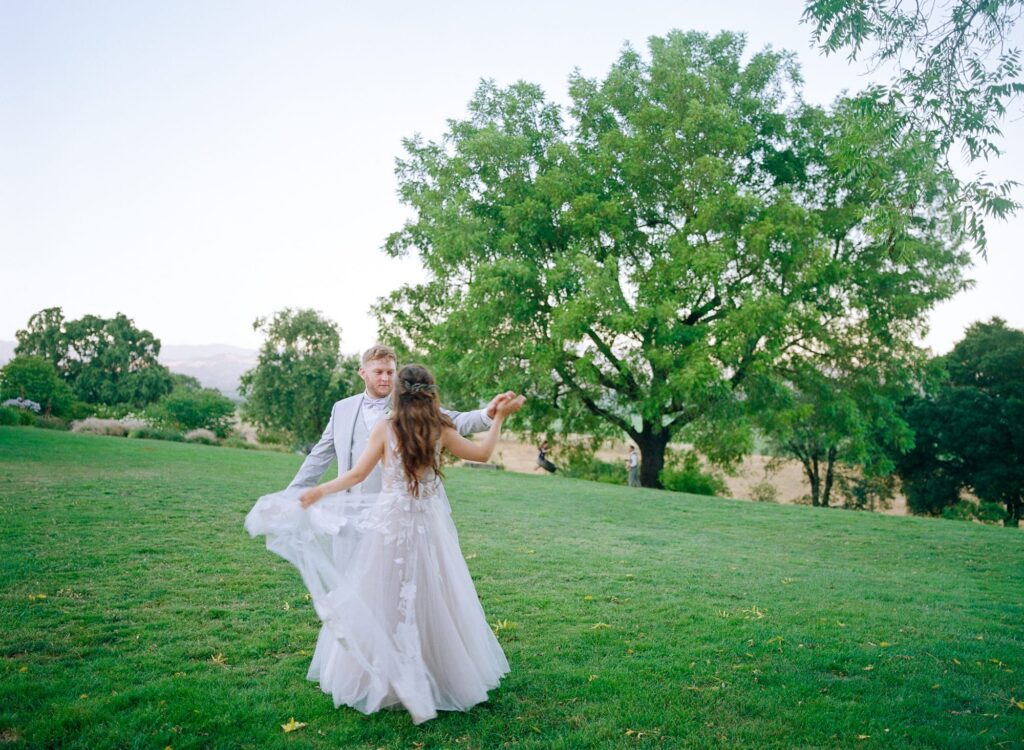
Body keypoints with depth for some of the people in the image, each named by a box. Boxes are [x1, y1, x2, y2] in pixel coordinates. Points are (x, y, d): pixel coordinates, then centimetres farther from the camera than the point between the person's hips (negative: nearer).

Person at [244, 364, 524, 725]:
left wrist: (318, 492, 11)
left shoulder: (384, 428, -4)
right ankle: (445, 676, 24)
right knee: (432, 601, 12)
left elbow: (358, 474, -1)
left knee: (384, 601, 9)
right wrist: (499, 416, 20)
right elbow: (483, 453, 10)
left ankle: (380, 680, 16)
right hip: (429, 524, 1)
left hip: (390, 523, -1)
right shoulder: (440, 429, 0)